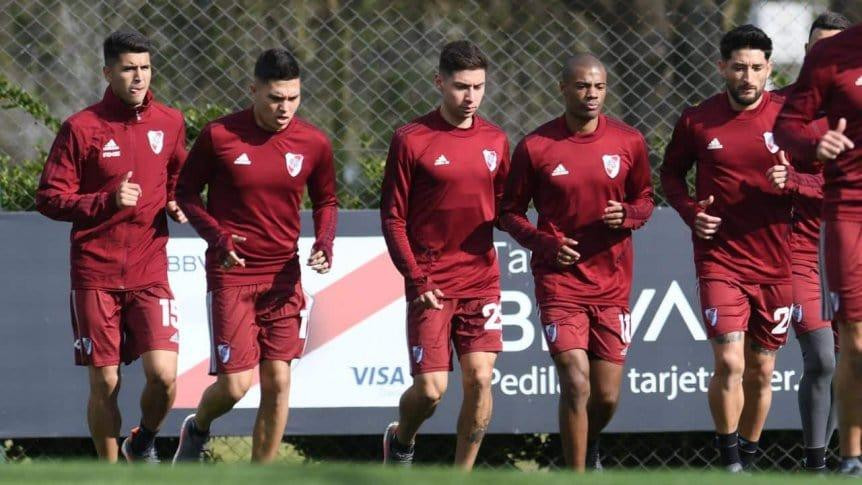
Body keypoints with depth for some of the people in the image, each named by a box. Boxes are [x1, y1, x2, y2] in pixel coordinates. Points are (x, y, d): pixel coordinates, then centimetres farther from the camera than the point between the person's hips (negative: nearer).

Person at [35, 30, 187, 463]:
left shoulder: (169, 123, 6)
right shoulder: (81, 128, -5)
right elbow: (49, 198, -5)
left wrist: (177, 205, 4)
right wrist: (108, 201, -18)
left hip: (150, 273, 2)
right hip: (96, 276, -2)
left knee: (163, 375, -12)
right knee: (105, 383, 1)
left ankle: (144, 443, 19)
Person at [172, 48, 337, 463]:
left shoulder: (314, 144, 0)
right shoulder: (218, 136, -8)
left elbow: (326, 201, 15)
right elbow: (185, 192, 3)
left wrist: (325, 242, -5)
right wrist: (215, 235, -13)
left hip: (284, 276, 3)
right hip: (231, 272, -3)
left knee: (277, 382, 0)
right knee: (235, 383, -9)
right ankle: (197, 430, 24)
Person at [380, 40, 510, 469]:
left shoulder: (495, 141, 8)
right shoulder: (411, 140, -4)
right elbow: (393, 218, -3)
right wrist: (416, 279, -11)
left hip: (481, 280, 3)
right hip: (431, 285, -3)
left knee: (479, 378, -7)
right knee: (430, 388, -6)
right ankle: (400, 441, 27)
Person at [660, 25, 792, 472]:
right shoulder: (698, 121, 0)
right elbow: (670, 174, 14)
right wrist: (691, 212, -5)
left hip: (775, 264, 1)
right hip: (720, 260, -1)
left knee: (761, 372, 9)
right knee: (729, 362, -16)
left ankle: (748, 458, 26)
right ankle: (729, 459, -2)